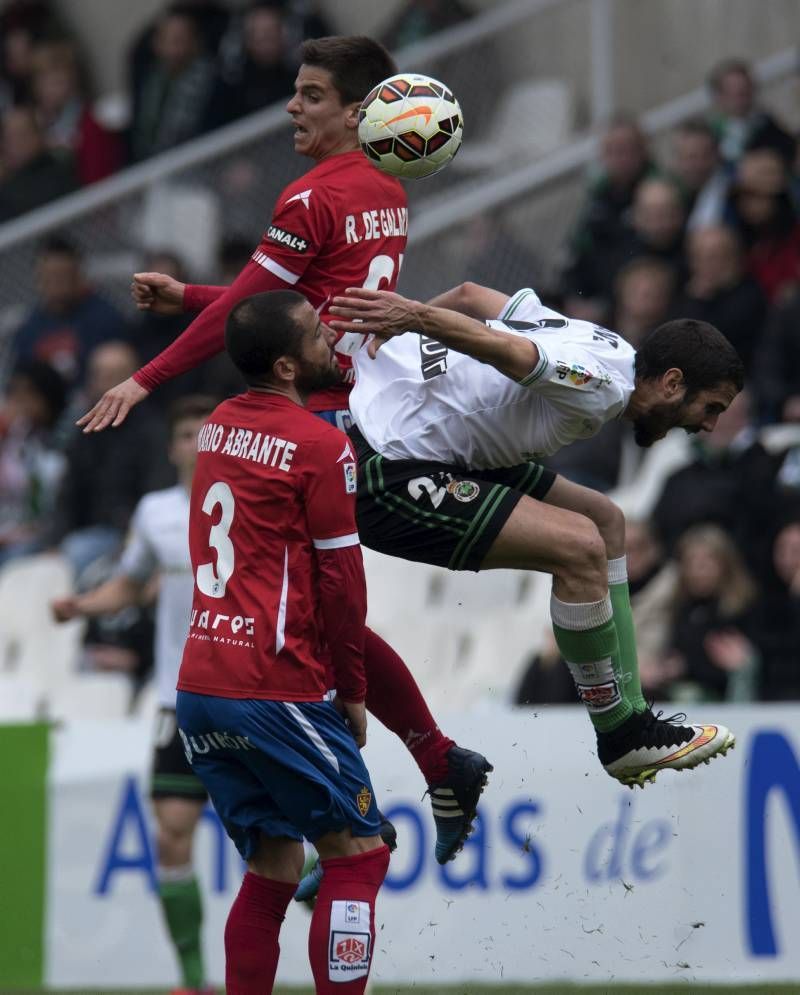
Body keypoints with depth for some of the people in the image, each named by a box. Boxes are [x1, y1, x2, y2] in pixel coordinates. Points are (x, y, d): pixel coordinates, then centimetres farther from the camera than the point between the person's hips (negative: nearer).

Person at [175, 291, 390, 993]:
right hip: (274, 692, -7)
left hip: (199, 690, 7)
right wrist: (352, 691, 1)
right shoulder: (320, 443, -9)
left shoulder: (219, 425, 12)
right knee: (358, 853, 1)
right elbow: (341, 579, -7)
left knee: (274, 867, 14)